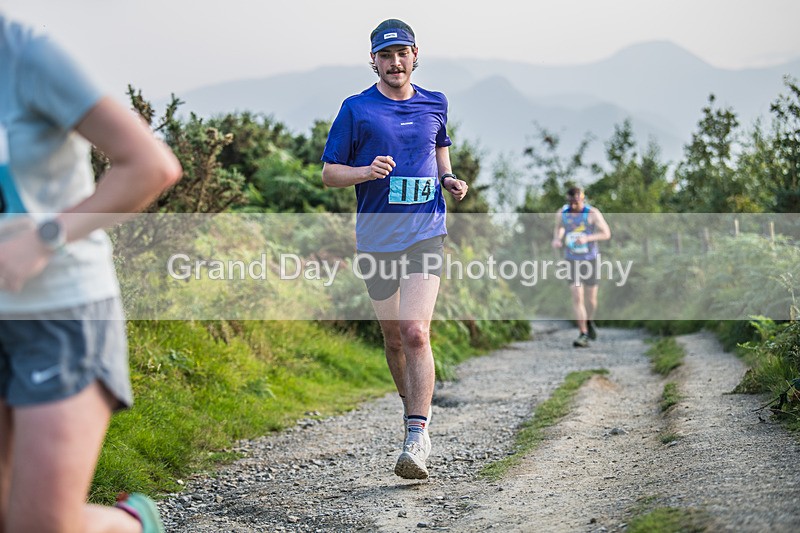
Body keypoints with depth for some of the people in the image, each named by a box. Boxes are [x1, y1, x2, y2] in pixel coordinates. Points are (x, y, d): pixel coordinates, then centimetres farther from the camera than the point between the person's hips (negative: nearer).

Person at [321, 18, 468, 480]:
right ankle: (415, 407, 35)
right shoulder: (356, 109, 1)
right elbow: (329, 172, 3)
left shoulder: (434, 105, 9)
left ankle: (418, 437, -17)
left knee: (416, 332, -17)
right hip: (376, 238, 1)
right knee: (394, 338, 10)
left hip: (426, 234, -1)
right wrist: (366, 172, -17)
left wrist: (448, 178, 9)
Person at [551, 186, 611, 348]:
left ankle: (590, 322, 41)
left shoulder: (593, 213, -17)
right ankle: (583, 335, -7)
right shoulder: (561, 213, -7)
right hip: (572, 260, 1)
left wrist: (587, 238, -30)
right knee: (577, 298, -10)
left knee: (590, 298, 10)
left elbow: (606, 234, -14)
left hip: (590, 260, -1)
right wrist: (556, 239, -11)